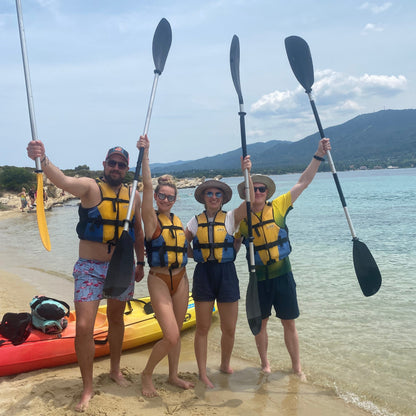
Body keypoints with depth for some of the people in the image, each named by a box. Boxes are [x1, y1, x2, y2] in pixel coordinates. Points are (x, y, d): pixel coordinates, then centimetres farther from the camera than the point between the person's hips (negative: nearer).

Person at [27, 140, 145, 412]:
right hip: (90, 268, -3)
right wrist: (43, 160, -50)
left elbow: (138, 231, 14)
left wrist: (140, 263, 14)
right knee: (84, 327, -9)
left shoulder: (133, 195, 3)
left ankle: (115, 370, 40)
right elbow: (63, 180, -31)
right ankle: (88, 388, 10)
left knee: (116, 320, 19)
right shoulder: (90, 187, -9)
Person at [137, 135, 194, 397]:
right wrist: (145, 153, -24)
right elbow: (147, 185, -19)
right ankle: (147, 375, 12)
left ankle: (174, 376, 31)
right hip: (159, 280, -6)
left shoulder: (179, 222, 11)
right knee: (171, 336, -12)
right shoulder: (151, 218, -7)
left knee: (177, 332, 13)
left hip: (181, 279, 6)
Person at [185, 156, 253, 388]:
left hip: (227, 274, 0)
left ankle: (225, 365, 32)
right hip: (203, 275, 1)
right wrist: (197, 255, -4)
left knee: (229, 328, 7)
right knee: (203, 328, 5)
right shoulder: (196, 221, 6)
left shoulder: (231, 218, 1)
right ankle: (203, 374, 18)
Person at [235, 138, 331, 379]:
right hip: (259, 278, 0)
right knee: (261, 323, 11)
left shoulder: (278, 208, -1)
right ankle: (265, 364, 31)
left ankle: (297, 367, 23)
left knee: (289, 323, 8)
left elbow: (303, 183, -1)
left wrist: (319, 156, -6)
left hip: (282, 274, 0)